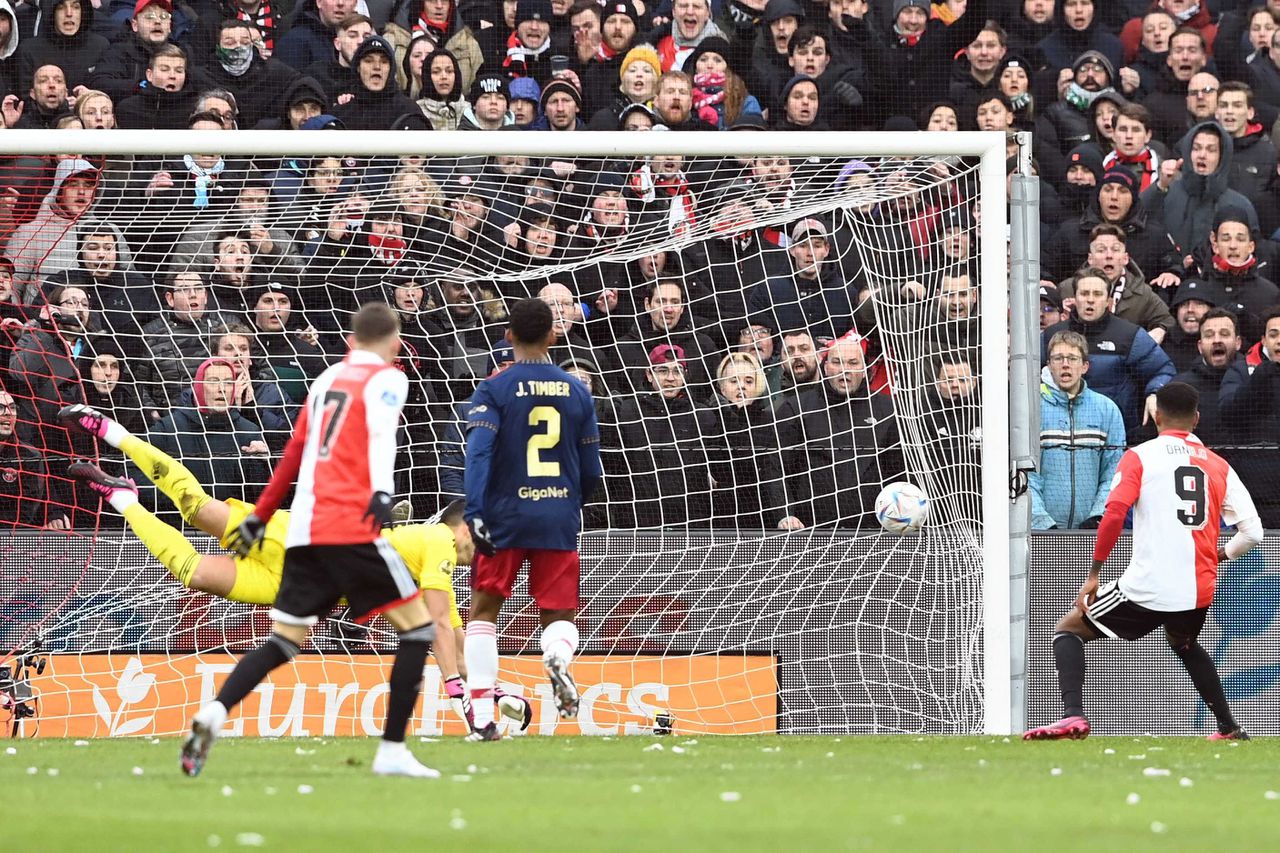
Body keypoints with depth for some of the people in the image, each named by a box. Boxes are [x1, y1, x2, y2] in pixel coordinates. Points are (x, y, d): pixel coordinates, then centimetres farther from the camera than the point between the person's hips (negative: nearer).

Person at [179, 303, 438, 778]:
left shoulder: (328, 379, 22)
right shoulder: (386, 379, 3)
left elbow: (295, 453, 27)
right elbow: (381, 438, -15)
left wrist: (260, 516, 34)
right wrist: (382, 492, -31)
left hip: (305, 531, 6)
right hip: (353, 530, -6)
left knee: (284, 642, 11)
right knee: (417, 627, 2)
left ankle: (213, 714, -13)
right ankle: (392, 752, -5)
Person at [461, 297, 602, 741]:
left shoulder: (494, 389, -3)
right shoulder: (577, 391, 7)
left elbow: (478, 452, -16)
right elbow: (591, 470, 11)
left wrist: (475, 514, -20)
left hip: (505, 519, -2)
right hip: (559, 519, 2)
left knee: (484, 611, 11)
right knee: (559, 614, 12)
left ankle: (482, 718, 1)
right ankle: (558, 657, -25)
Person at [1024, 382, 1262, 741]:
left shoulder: (1139, 457, 1)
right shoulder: (1219, 466, 11)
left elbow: (1114, 513, -13)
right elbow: (1252, 532, 6)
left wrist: (1094, 573, -6)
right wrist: (1221, 555, 27)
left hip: (1146, 589, -5)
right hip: (1200, 590, 5)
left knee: (1068, 629, 13)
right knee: (1184, 644, 38)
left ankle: (1073, 715, -9)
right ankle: (1229, 728, 32)